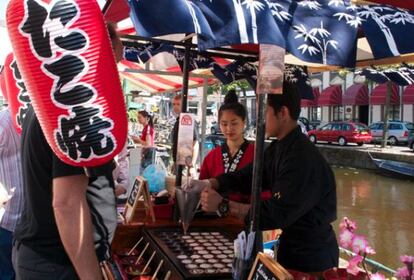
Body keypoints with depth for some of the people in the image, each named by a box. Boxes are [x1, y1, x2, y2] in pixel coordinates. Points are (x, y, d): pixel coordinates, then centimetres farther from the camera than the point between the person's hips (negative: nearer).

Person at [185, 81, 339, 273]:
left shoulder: (304, 159, -29)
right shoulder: (278, 149, 2)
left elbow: (276, 214, -30)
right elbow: (249, 176, 7)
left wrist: (223, 206, -28)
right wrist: (208, 184, -6)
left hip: (312, 255, -8)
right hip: (291, 244, 8)